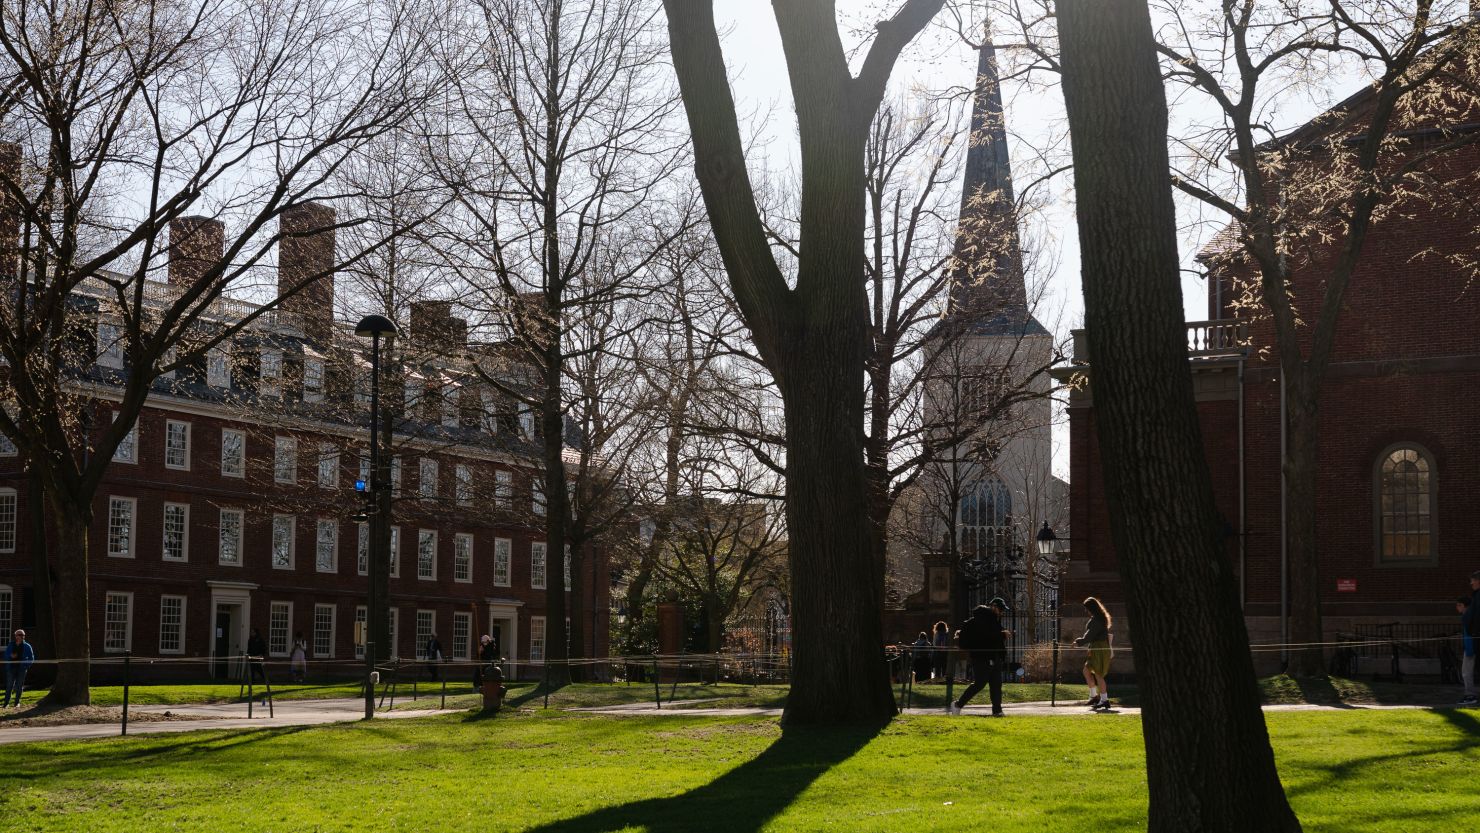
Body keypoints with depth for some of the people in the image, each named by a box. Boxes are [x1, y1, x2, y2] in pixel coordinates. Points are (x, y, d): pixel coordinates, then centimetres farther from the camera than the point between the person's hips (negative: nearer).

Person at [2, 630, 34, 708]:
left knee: (19, 686, 1)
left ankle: (17, 702, 10)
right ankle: (6, 703, -1)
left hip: (21, 669, 0)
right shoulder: (10, 645, 7)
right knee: (9, 686, -3)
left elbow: (31, 658, 8)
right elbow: (5, 655, 12)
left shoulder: (27, 646, 4)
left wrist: (26, 666, -5)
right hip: (11, 668, 0)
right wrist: (11, 656, -10)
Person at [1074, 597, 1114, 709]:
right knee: (1086, 670, 10)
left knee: (1098, 674, -7)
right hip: (1096, 649, 10)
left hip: (1100, 649, -10)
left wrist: (1079, 642, -6)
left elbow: (1089, 636, -17)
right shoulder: (1100, 618, 15)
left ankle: (1104, 700, -5)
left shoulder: (1096, 620, -15)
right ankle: (1094, 696, 11)